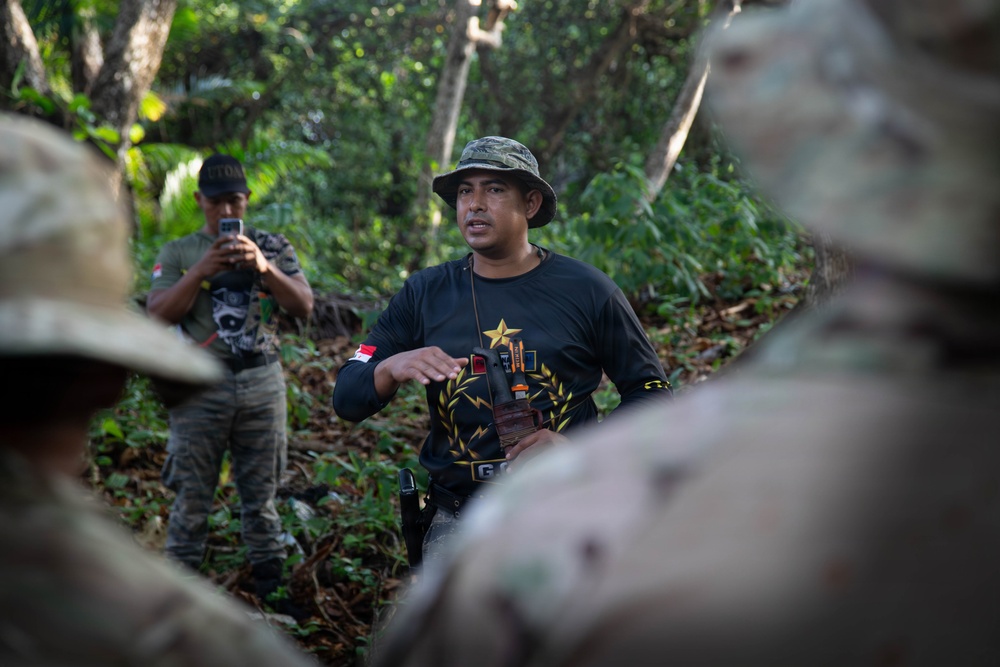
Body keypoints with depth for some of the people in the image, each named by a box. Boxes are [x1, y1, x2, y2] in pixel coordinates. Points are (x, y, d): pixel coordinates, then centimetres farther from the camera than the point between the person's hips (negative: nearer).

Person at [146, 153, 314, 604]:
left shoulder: (274, 247, 10)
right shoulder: (178, 253, 8)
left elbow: (304, 307, -1)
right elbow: (158, 316, -4)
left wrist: (264, 268, -18)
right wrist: (200, 272, -18)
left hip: (262, 382, 1)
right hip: (201, 385, -1)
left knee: (261, 492, 8)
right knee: (192, 494, 2)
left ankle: (271, 582, 17)